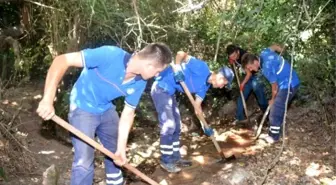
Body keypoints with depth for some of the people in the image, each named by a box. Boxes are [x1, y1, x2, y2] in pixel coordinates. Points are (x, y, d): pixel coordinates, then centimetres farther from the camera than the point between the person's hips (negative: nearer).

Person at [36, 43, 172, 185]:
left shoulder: (140, 83, -13)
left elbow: (128, 113, -3)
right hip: (83, 109, -6)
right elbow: (62, 60, -35)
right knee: (84, 163, -10)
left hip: (107, 110, 7)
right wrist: (48, 99, -42)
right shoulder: (110, 55, -34)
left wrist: (121, 147, -7)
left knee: (116, 153, 20)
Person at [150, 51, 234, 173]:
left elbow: (197, 106, 14)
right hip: (161, 87, -10)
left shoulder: (204, 86, 9)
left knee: (176, 126, 13)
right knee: (169, 125, -9)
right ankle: (166, 161, 3)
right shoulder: (202, 67, -16)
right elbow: (181, 54, -18)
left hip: (169, 92, 10)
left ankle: (175, 158, 25)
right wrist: (177, 67, -34)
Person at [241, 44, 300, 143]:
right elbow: (274, 46, 18)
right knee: (278, 108, 18)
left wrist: (272, 100, 2)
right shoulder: (264, 53, -5)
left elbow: (275, 86, -15)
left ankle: (273, 136, 6)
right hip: (290, 81, 10)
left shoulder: (267, 68, -28)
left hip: (289, 85, -10)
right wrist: (282, 49, 39)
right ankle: (274, 131, 30)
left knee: (275, 111, -6)